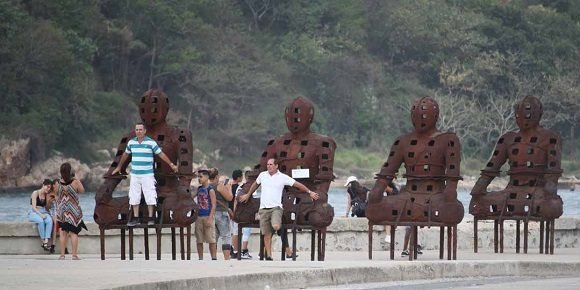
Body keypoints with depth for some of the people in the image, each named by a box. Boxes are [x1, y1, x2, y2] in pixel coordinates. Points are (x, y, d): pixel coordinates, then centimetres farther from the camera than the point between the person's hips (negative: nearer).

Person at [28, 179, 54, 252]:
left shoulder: (47, 195, 11)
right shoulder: (35, 193, -5)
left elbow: (47, 206, 10)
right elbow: (34, 207, -14)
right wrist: (40, 215, -23)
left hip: (43, 212, 4)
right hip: (33, 213, -4)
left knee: (49, 220, -31)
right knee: (40, 221, -38)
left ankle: (46, 242, -41)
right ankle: (42, 241, -30)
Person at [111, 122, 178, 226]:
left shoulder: (151, 142, -5)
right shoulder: (131, 142, 7)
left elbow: (161, 154, -1)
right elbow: (125, 155, 21)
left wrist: (171, 164, -4)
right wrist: (119, 167, 30)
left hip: (147, 175, -3)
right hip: (134, 175, 4)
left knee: (150, 197, -3)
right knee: (134, 197, 3)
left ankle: (151, 218, 5)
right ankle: (135, 219, 9)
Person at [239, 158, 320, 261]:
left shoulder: (283, 177, 0)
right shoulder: (262, 175, 10)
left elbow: (298, 185, 5)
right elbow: (255, 185, 30)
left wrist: (310, 192, 5)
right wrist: (248, 195, 39)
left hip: (276, 207, -3)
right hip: (264, 208, 3)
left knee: (276, 226, -30)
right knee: (267, 234, 0)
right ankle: (268, 256, 5)